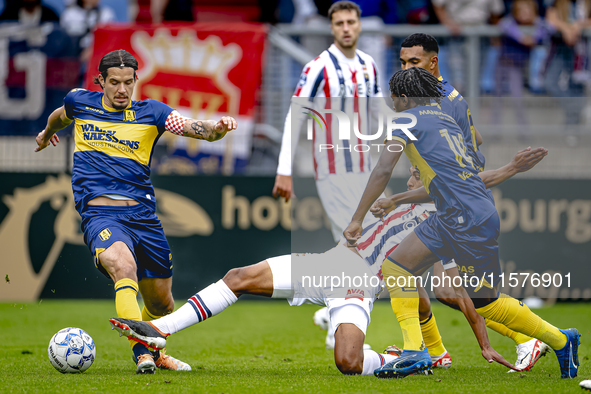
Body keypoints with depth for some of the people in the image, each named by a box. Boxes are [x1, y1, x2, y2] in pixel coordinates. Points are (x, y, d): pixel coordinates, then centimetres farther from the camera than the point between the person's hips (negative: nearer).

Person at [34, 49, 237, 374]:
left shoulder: (149, 112, 4)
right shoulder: (79, 102, 8)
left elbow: (195, 128, -10)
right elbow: (61, 116, 32)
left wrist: (216, 128, -32)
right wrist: (47, 134, 51)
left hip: (143, 216, 2)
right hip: (100, 215, -2)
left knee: (161, 303, 11)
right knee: (123, 266, -34)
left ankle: (153, 352, 44)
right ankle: (142, 354, -41)